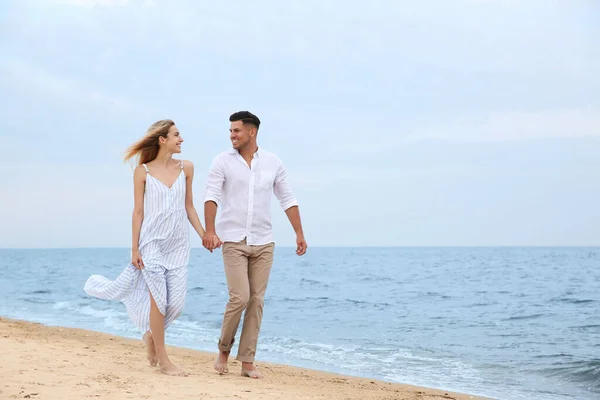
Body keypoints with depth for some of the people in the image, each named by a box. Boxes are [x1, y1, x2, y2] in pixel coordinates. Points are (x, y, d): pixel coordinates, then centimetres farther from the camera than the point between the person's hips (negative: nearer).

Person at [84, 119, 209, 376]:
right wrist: (134, 248, -4)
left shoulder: (186, 168, 6)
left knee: (176, 302, -1)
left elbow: (189, 207, 12)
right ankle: (163, 360, 6)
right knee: (159, 298, -4)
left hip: (178, 244, 3)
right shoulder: (143, 171, -3)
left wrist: (204, 235, 6)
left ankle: (151, 334, 29)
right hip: (152, 241, -3)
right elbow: (138, 212, -1)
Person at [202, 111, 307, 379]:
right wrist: (209, 230, -24)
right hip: (233, 242, -3)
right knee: (239, 298, -13)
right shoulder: (223, 161, -2)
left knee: (256, 301, 1)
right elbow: (211, 195, -11)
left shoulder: (273, 162, 5)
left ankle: (247, 362, 7)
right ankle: (224, 349, 11)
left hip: (263, 243, 3)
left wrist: (299, 233, 4)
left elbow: (287, 199, 9)